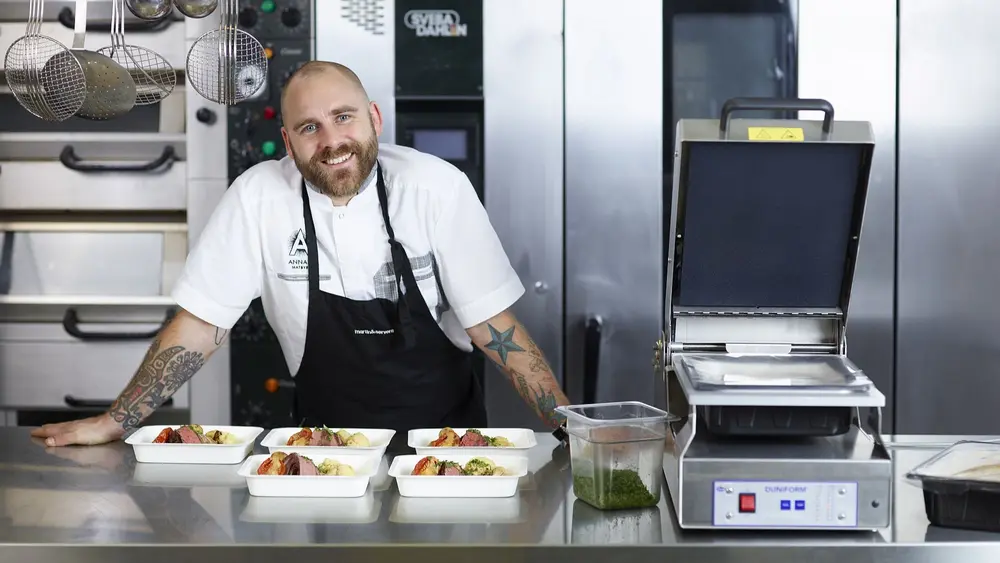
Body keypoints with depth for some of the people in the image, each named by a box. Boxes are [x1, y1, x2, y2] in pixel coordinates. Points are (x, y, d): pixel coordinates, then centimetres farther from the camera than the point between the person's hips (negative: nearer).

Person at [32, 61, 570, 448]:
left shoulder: (438, 187, -10)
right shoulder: (258, 196, -8)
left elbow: (492, 325, -7)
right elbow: (200, 324, -3)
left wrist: (572, 425, -14)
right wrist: (114, 422, -6)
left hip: (446, 431, 0)